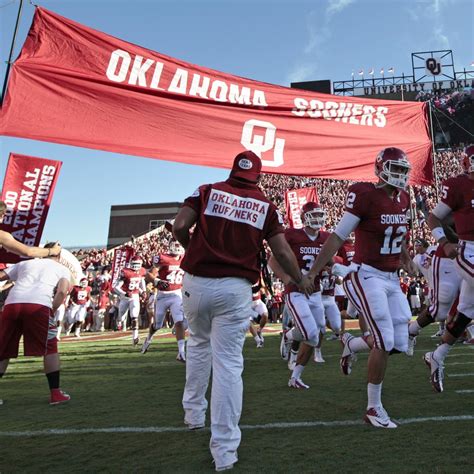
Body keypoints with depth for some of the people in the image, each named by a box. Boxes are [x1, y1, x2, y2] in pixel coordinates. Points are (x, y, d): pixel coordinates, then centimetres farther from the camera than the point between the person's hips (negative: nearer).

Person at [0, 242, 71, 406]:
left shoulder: (24, 263, 32)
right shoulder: (62, 269, 22)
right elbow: (62, 291, 3)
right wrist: (52, 310, 10)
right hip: (39, 305, -3)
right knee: (50, 349, 12)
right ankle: (55, 393, 13)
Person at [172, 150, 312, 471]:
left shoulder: (207, 191, 7)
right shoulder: (266, 206, 7)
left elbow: (180, 227, -4)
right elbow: (282, 252, 5)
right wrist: (300, 280, 21)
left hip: (197, 282, 2)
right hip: (235, 288, -1)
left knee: (199, 344, 26)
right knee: (228, 363, 2)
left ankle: (193, 412, 38)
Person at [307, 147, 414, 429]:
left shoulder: (403, 199, 8)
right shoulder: (366, 195, -14)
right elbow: (338, 237, -14)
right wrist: (312, 273, -14)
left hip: (393, 279, 8)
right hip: (369, 276, -7)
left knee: (400, 344, 6)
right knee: (384, 341, -10)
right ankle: (374, 407, 8)